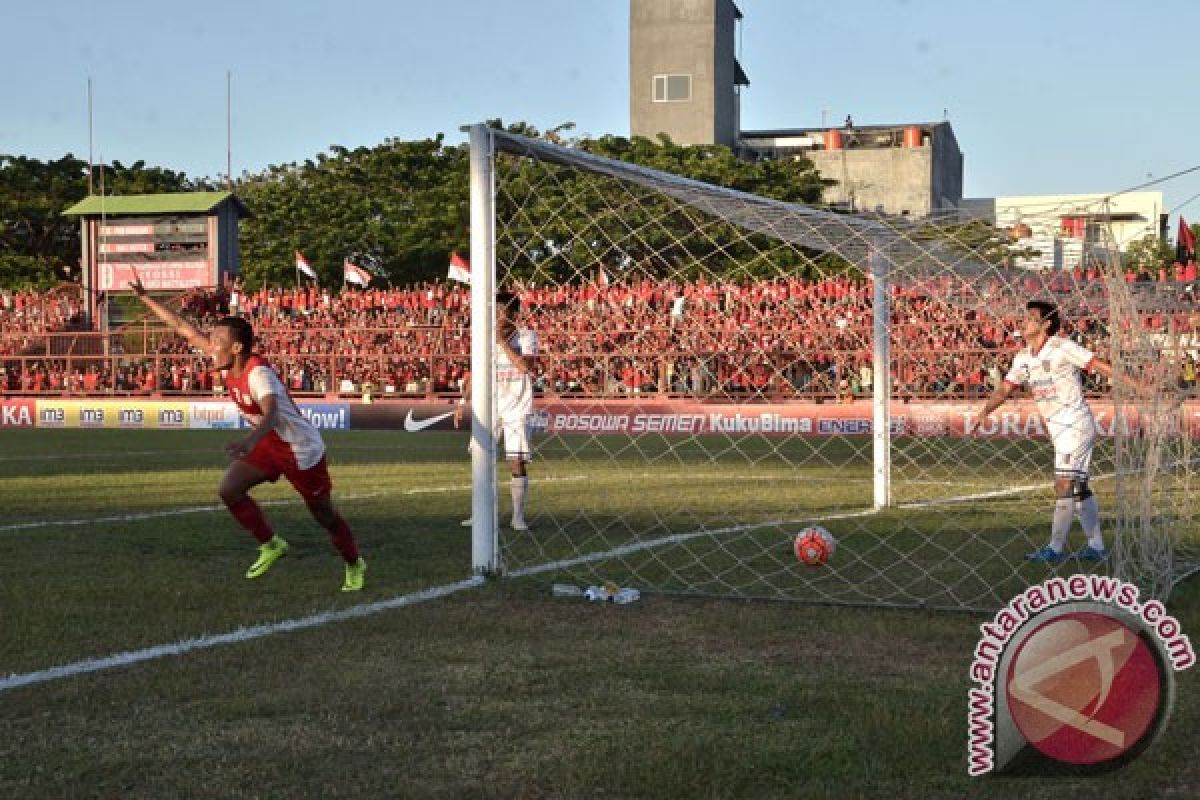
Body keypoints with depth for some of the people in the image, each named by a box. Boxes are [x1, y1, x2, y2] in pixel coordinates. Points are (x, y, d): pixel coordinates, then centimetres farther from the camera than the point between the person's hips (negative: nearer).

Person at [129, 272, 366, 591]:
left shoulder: (258, 374, -33)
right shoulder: (227, 361, -10)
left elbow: (272, 414, -51)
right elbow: (183, 328, -3)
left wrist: (248, 443, -69)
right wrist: (144, 297, -4)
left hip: (301, 449, -7)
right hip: (268, 443, 7)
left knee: (323, 514, 6)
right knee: (229, 489, -7)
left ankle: (354, 565, 30)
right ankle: (271, 545, 10)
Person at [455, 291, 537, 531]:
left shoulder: (526, 337, -5)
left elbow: (525, 366, -22)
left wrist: (503, 340, -19)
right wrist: (463, 402, 8)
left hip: (517, 409, -4)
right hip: (490, 407, 4)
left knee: (518, 462, -7)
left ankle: (518, 516, 1)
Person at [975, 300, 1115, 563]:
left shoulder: (1063, 348, -12)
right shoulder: (1023, 358, 10)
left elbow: (1101, 366, -12)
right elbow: (1006, 388, 8)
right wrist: (985, 411, -9)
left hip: (1076, 424, -8)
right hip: (1059, 430, 8)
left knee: (1064, 485, -10)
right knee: (1078, 487, 11)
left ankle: (1056, 549, -7)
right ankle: (1096, 547, 17)